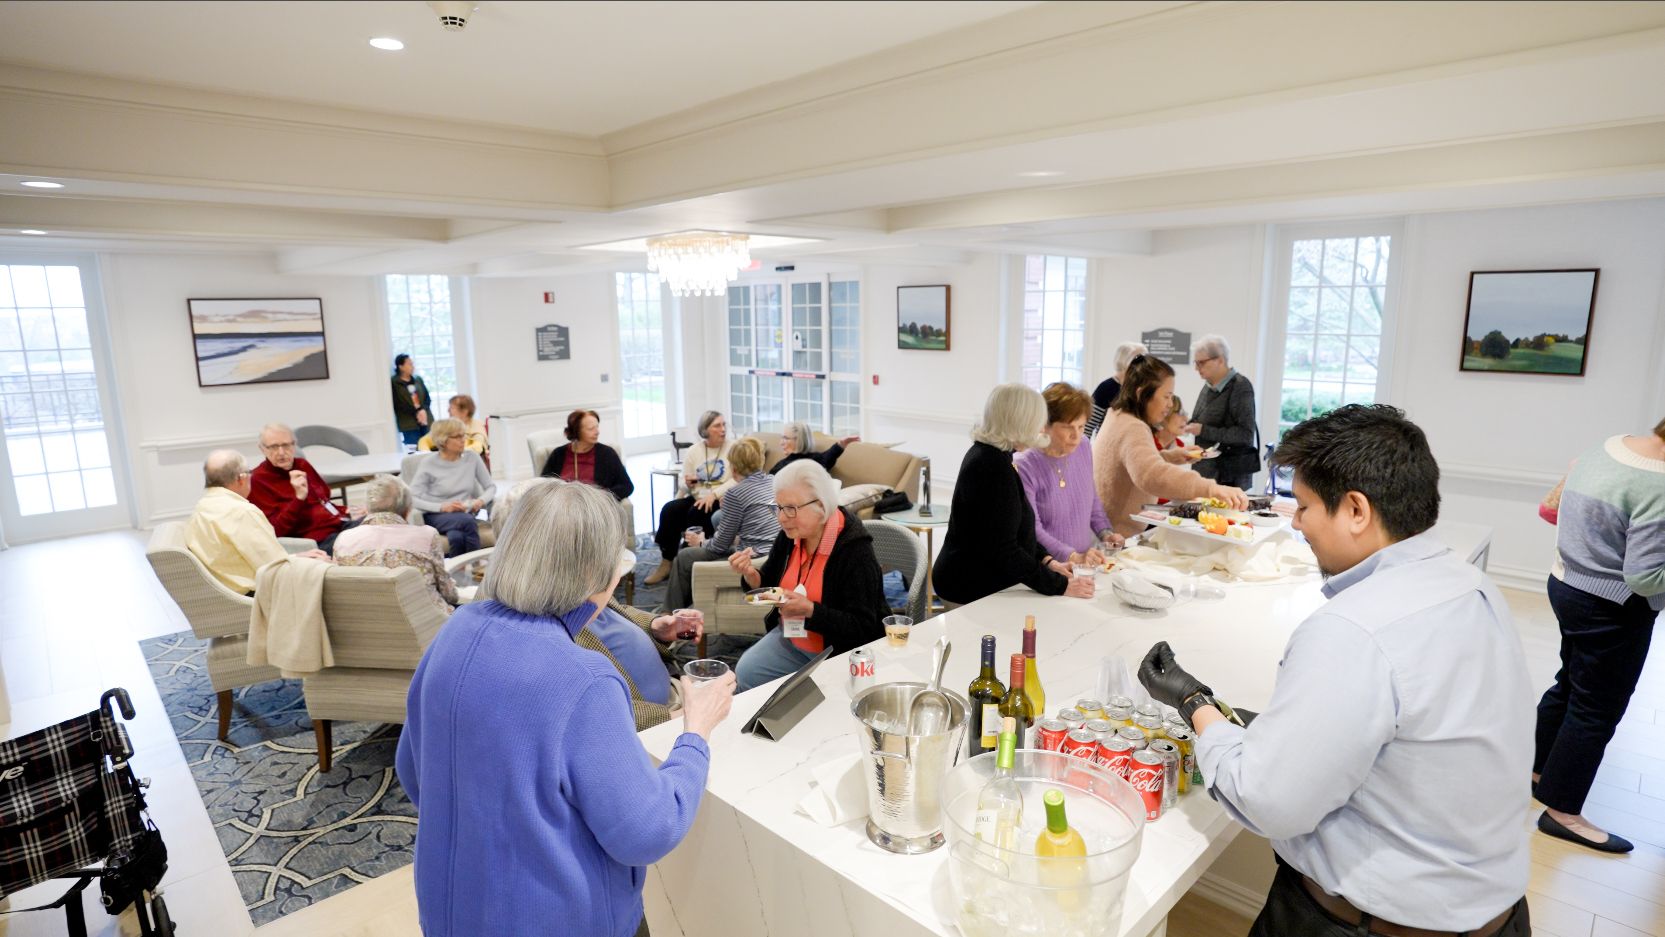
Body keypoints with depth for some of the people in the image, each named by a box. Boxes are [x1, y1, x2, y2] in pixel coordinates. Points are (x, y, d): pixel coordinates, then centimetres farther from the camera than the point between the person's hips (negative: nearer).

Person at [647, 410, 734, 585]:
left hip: (722, 500, -4)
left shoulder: (732, 449, -1)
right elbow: (684, 485, 13)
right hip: (697, 498, 4)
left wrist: (713, 494, -24)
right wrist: (688, 484, -12)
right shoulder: (693, 451, 11)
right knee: (669, 509, -21)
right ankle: (666, 563, -12)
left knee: (696, 512, -31)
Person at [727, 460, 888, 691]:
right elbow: (769, 585, 12)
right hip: (790, 637, 6)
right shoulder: (789, 536, -2)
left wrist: (809, 610, -32)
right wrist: (750, 574, -11)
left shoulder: (854, 550, -23)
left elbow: (862, 628, -23)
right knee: (745, 673, -10)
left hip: (841, 649, -6)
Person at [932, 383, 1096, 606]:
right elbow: (1003, 550, -22)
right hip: (973, 589, -10)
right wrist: (1060, 585, -16)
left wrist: (1047, 561, 8)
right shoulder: (994, 467, -21)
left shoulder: (985, 453, 9)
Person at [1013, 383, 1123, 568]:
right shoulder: (1024, 466, -15)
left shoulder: (1083, 450, 4)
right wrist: (1074, 557, -24)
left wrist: (1105, 532, 4)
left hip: (1088, 559, 5)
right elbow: (1032, 530, -16)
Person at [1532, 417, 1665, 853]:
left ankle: (1536, 769, 36)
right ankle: (1562, 810, 14)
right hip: (1612, 608, -8)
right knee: (1597, 710, 4)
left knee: (1569, 687, 22)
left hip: (1568, 584, 8)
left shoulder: (1609, 447, 0)